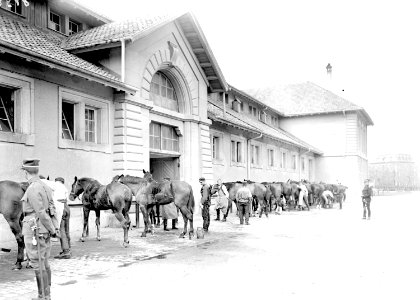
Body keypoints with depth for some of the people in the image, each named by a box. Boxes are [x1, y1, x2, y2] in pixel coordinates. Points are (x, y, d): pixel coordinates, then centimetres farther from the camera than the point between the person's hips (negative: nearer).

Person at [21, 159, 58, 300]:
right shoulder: (45, 187, 10)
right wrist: (53, 229, 6)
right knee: (45, 264, 15)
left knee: (38, 266, -1)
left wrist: (53, 230, -12)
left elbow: (41, 213, -20)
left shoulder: (33, 189, -17)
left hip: (35, 233, -9)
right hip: (45, 232, 9)